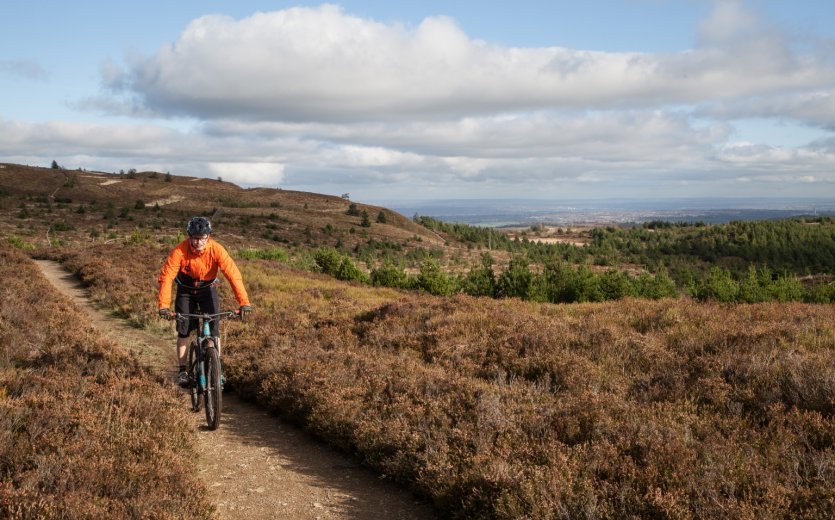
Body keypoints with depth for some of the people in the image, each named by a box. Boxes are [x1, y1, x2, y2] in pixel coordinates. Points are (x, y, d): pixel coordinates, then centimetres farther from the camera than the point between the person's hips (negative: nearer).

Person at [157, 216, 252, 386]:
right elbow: (166, 277, -31)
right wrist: (164, 306, -41)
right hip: (186, 290, 0)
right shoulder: (180, 251, -29)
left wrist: (244, 302, -42)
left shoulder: (216, 250, -28)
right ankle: (183, 370, 7)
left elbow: (233, 274, -33)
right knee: (183, 330, -5)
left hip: (208, 289, 0)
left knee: (213, 329, -11)